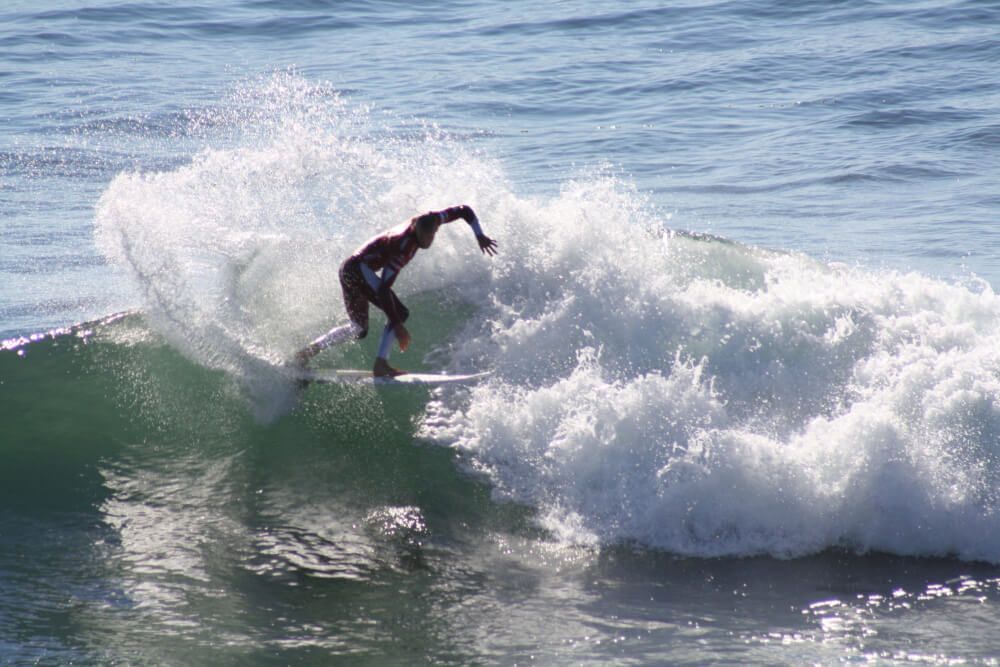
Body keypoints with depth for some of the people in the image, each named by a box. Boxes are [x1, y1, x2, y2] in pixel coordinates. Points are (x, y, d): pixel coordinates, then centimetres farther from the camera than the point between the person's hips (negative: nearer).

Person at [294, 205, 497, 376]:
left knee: (358, 330, 18)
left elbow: (465, 211, 7)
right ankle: (381, 364, -22)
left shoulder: (431, 221, -8)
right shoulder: (403, 246, -30)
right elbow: (383, 288, -32)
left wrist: (479, 235, -6)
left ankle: (308, 351, 18)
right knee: (399, 313, -20)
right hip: (358, 269, -10)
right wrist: (398, 326, -34)